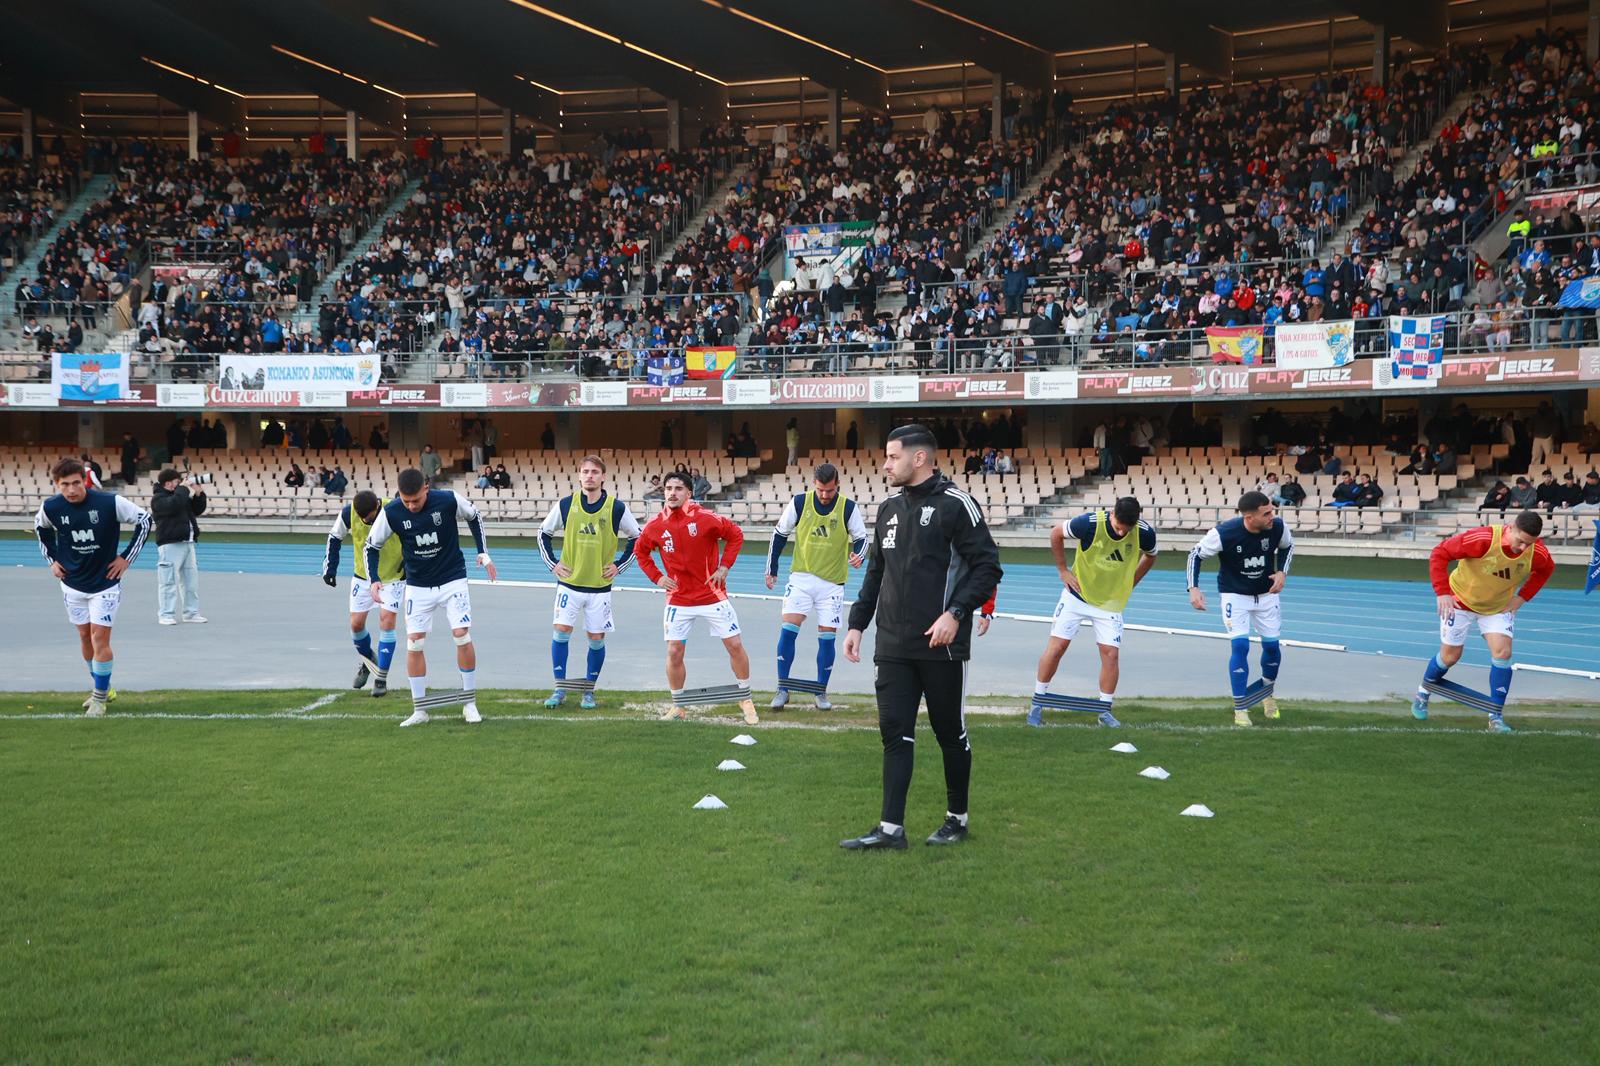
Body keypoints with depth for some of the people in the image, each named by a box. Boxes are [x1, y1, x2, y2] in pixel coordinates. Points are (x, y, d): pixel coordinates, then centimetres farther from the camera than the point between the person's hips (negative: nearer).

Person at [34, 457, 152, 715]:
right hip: (73, 584, 4)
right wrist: (52, 559, 8)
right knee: (85, 637, 13)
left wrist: (127, 558, -9)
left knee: (100, 638, -7)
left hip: (105, 583, -4)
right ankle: (101, 688, 30)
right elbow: (41, 527, 14)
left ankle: (100, 696, 4)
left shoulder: (109, 502, -22)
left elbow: (144, 520, -9)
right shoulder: (50, 508, -11)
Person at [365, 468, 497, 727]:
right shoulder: (390, 512, -15)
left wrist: (483, 553, 0)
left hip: (452, 579, -2)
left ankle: (470, 704, 4)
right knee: (413, 642, -4)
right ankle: (419, 711, 7)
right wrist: (374, 579, -13)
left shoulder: (449, 500, -19)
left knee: (462, 635, -11)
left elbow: (474, 517, 3)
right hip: (417, 586, 2)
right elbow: (372, 545, 0)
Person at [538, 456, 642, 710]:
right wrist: (552, 563, 5)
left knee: (597, 638, 3)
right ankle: (560, 689, 4)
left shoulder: (617, 508, -4)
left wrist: (619, 565, 2)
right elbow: (544, 534, 13)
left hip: (600, 586, 0)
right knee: (560, 631, -7)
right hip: (569, 583, 0)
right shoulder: (565, 505, -1)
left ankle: (589, 691, 18)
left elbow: (637, 538, 8)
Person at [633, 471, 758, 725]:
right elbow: (640, 551, 13)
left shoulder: (705, 518, -13)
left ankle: (746, 700, 19)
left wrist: (724, 566, -7)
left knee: (735, 645, 0)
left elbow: (736, 535, 0)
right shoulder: (655, 526, -6)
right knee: (674, 652, -1)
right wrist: (657, 577, 1)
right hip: (678, 600, 2)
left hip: (713, 596, -1)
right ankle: (678, 706, 17)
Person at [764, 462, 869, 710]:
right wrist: (771, 569, 7)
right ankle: (782, 689, -3)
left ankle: (821, 692, 16)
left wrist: (859, 555, -22)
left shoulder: (849, 508, -7)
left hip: (832, 582, 0)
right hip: (801, 577, 0)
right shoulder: (799, 502, -5)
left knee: (827, 637, 2)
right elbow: (780, 534, 6)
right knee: (788, 628, -12)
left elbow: (861, 538, 1)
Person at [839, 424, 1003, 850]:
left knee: (950, 733, 7)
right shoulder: (889, 508, 13)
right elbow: (875, 573, 20)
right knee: (895, 734, 2)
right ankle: (891, 828, 4)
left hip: (941, 645, -6)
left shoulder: (955, 504, -8)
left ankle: (957, 819, 22)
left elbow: (987, 566, -11)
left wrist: (956, 612, -20)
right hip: (893, 647, 6)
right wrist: (857, 624, 14)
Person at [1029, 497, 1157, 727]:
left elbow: (1150, 556, 8)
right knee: (1056, 646, -2)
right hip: (1078, 594, -2)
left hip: (1111, 601, 2)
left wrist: (1130, 583, 1)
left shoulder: (1145, 532, -17)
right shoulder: (1090, 523, -26)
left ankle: (1105, 711, 11)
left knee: (1111, 653, -4)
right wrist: (1063, 571, -7)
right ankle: (1037, 704, 10)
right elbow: (1056, 533, -8)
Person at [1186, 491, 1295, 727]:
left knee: (1271, 645, 6)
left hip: (1266, 593, 4)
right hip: (1234, 594, -3)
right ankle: (1240, 710, -3)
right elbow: (1196, 554, -14)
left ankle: (1267, 693, 37)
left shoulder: (1278, 527, -19)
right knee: (1240, 646, -14)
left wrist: (1282, 572, -10)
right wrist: (1193, 588, -24)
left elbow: (1288, 546, 6)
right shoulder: (1224, 533, -29)